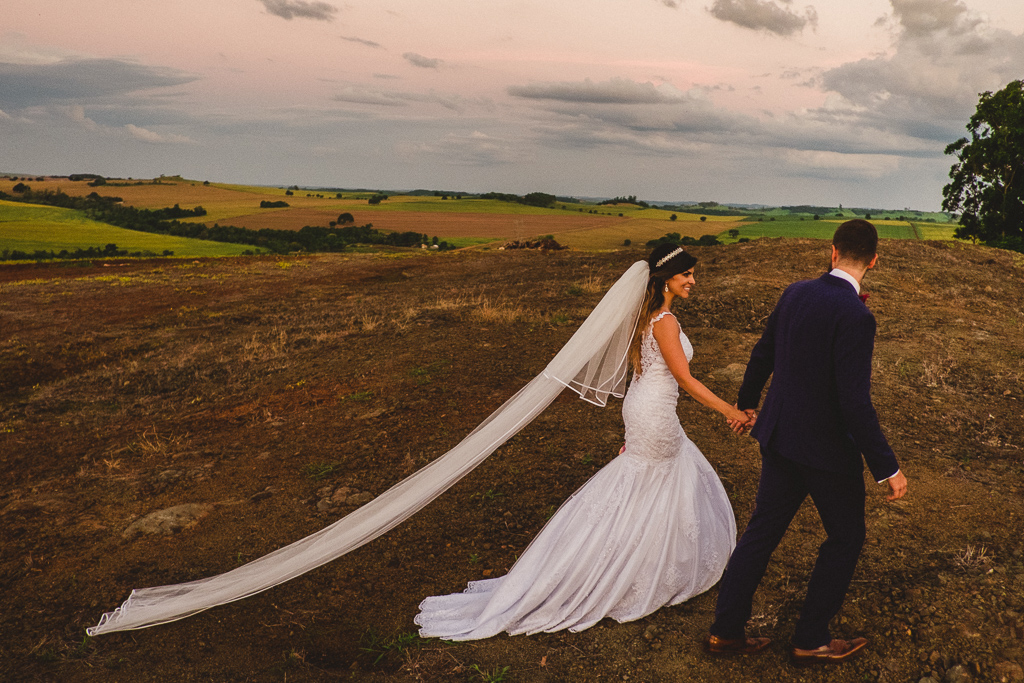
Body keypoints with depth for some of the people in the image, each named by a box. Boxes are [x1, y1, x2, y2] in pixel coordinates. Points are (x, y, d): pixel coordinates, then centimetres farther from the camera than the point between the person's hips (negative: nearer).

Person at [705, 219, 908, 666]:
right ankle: (810, 641, 27)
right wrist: (886, 468, -16)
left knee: (762, 530, 16)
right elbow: (855, 402, -24)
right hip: (827, 448, -6)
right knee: (846, 538, 16)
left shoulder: (795, 293, 0)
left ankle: (725, 631, 26)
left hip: (779, 437, 7)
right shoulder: (855, 316, -22)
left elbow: (762, 355, 13)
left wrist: (746, 401, 29)